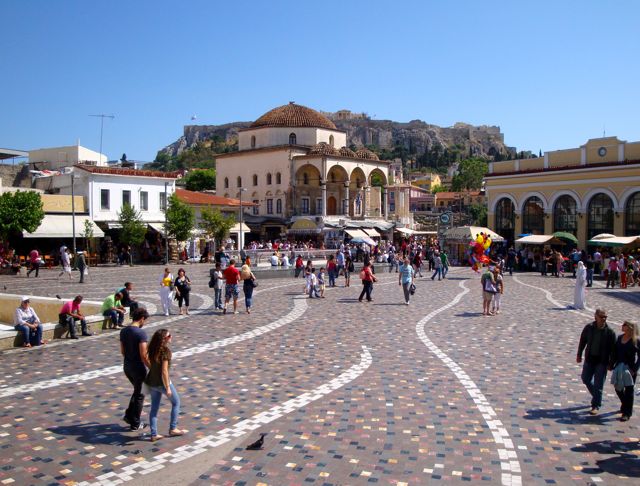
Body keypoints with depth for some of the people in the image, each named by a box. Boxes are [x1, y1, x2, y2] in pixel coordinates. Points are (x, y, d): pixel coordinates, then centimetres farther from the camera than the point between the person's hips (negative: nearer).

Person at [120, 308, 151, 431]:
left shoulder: (123, 331, 3)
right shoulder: (141, 333, -21)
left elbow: (122, 351, 11)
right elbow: (143, 355, -22)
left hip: (127, 366, 7)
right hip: (138, 368, -7)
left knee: (137, 391, 26)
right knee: (139, 395, 8)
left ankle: (128, 415, 23)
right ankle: (135, 424, 16)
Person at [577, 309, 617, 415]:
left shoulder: (609, 332, -10)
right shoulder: (589, 328, -3)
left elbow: (612, 349, -6)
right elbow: (582, 341, 7)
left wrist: (611, 363, -7)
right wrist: (579, 355, 9)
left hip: (602, 361, -4)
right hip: (589, 359, 4)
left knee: (598, 384, -2)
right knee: (586, 379, 14)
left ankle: (596, 406, 6)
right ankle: (596, 396, 38)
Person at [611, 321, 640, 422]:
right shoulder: (620, 338, 7)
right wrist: (612, 364, 9)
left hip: (630, 368, -6)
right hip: (619, 367, 6)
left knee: (628, 390, 1)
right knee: (618, 388, 14)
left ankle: (627, 413, 8)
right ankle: (625, 405, 39)